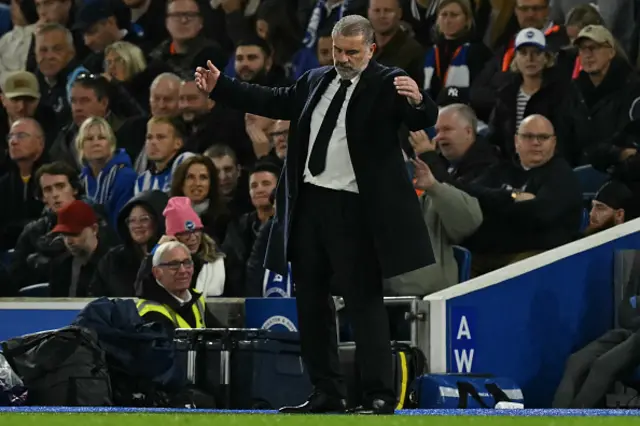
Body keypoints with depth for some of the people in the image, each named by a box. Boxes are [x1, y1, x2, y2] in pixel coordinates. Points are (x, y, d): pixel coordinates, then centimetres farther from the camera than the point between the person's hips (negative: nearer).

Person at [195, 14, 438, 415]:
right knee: (311, 302, 11)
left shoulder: (387, 84, -7)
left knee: (365, 301, -5)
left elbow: (424, 121, -20)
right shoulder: (317, 81, 13)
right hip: (309, 203, 7)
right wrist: (220, 87, 23)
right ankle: (326, 394, 20)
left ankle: (380, 397, -1)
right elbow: (275, 101, 24)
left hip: (355, 210, -7)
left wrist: (417, 101, -43)